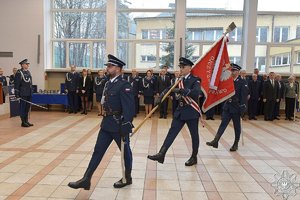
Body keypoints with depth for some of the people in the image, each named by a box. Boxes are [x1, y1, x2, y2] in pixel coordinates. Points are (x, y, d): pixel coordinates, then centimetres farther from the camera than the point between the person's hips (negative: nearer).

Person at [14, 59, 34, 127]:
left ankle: (26, 121, 21)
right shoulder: (19, 73, -8)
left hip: (29, 94, 8)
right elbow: (16, 84, -11)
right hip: (23, 94, -7)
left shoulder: (28, 72, 14)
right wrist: (17, 93, -14)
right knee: (23, 108, 0)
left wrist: (31, 92, 16)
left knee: (27, 107, 12)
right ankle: (23, 122, 7)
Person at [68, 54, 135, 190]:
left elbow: (129, 108, -20)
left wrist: (125, 128, -22)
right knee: (98, 151, 8)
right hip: (107, 123, 8)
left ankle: (127, 178, 29)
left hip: (119, 125, -8)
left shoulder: (124, 85, -16)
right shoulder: (108, 84, 10)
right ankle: (86, 179, 14)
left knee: (125, 151, 11)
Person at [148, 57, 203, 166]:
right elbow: (169, 89, 9)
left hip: (192, 111, -6)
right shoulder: (180, 80, 12)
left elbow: (196, 92, -27)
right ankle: (161, 154, -1)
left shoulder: (195, 80, -9)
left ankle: (194, 157, 23)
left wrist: (181, 90, -35)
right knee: (172, 132, 0)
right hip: (180, 111, 6)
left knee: (194, 135, 7)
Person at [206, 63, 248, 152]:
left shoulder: (242, 82, -8)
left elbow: (244, 96, -12)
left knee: (237, 126, 9)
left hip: (236, 107, -4)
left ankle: (236, 144, 21)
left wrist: (242, 108, -16)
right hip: (227, 107, 4)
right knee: (223, 124, -2)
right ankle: (215, 141, -7)